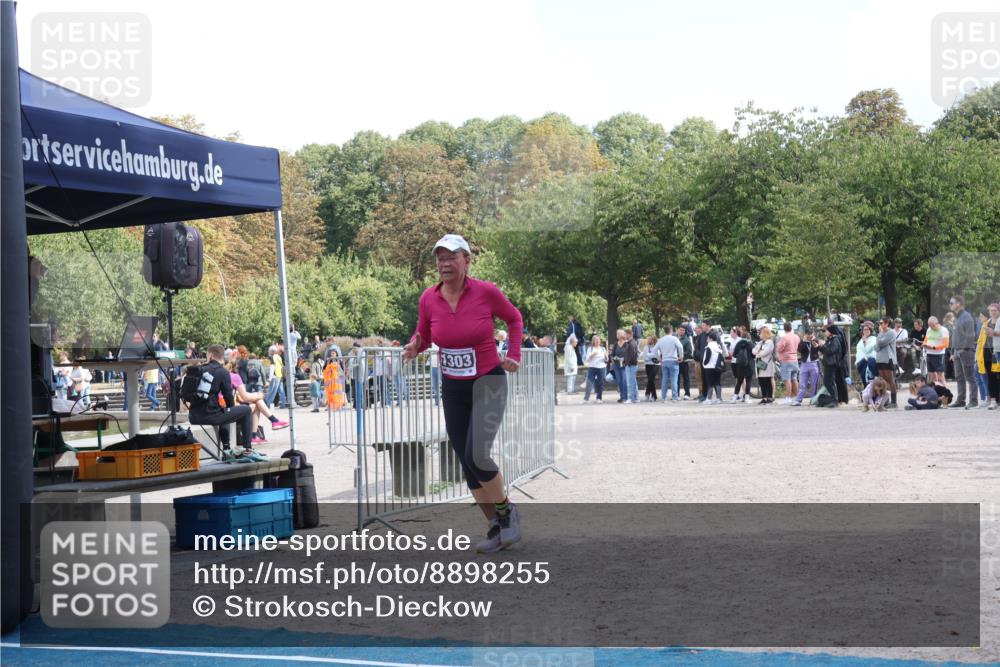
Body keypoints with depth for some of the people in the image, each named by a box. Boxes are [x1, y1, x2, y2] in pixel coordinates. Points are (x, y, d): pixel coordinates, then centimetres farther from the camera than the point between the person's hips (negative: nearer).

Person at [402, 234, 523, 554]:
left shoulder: (486, 292, -13)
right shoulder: (429, 298, -4)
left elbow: (514, 318, 5)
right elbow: (423, 335, 10)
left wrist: (513, 355, -2)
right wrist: (414, 347, -12)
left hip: (489, 384, -4)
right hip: (453, 388, 5)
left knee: (476, 455, -19)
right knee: (468, 463, 5)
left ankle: (507, 511, 7)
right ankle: (496, 527, 19)